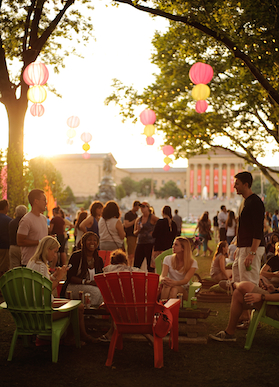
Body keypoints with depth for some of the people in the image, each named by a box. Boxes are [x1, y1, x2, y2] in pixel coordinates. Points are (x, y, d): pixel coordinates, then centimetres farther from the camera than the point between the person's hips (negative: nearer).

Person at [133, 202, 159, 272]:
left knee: (150, 266, -3)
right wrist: (138, 230, -5)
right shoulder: (138, 219, 13)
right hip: (140, 243, 6)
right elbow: (135, 233, 17)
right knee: (136, 265, 4)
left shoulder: (152, 218, -4)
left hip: (150, 243, -6)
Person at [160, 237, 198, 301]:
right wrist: (163, 279, -36)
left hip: (183, 289, -1)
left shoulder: (192, 263, -3)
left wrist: (175, 283, -40)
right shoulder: (168, 259, 5)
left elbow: (186, 280, -17)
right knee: (167, 286, -36)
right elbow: (162, 276, -8)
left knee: (174, 288, -37)